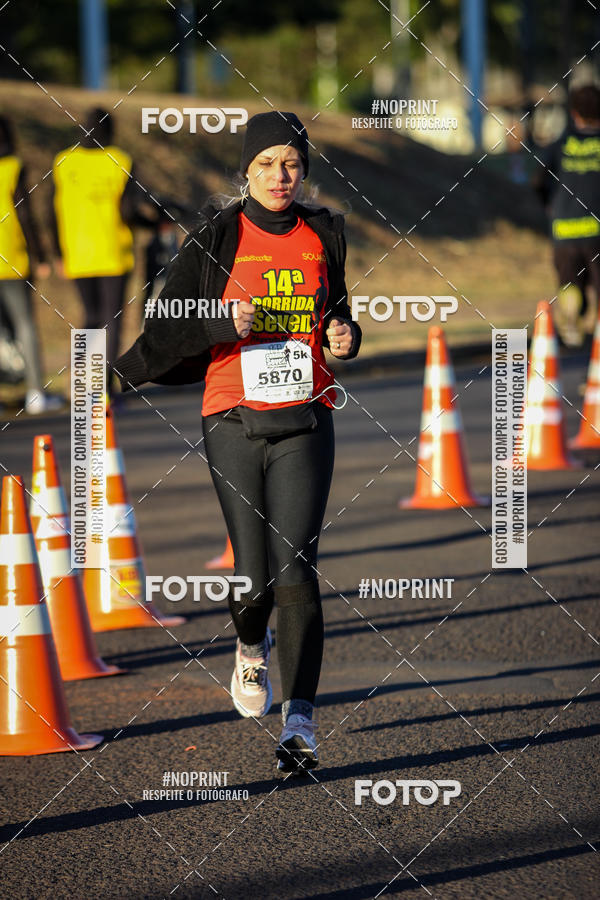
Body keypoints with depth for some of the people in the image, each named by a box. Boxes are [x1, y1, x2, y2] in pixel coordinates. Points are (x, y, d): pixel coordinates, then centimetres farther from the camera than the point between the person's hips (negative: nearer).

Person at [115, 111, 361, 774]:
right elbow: (169, 328, 0)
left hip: (305, 421, 1)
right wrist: (225, 325, -18)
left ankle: (299, 723, -10)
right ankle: (251, 648, 37)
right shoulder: (216, 237, 0)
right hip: (234, 421, -1)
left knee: (295, 573, -11)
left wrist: (344, 339, 2)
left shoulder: (321, 236, 9)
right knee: (254, 578, 0)